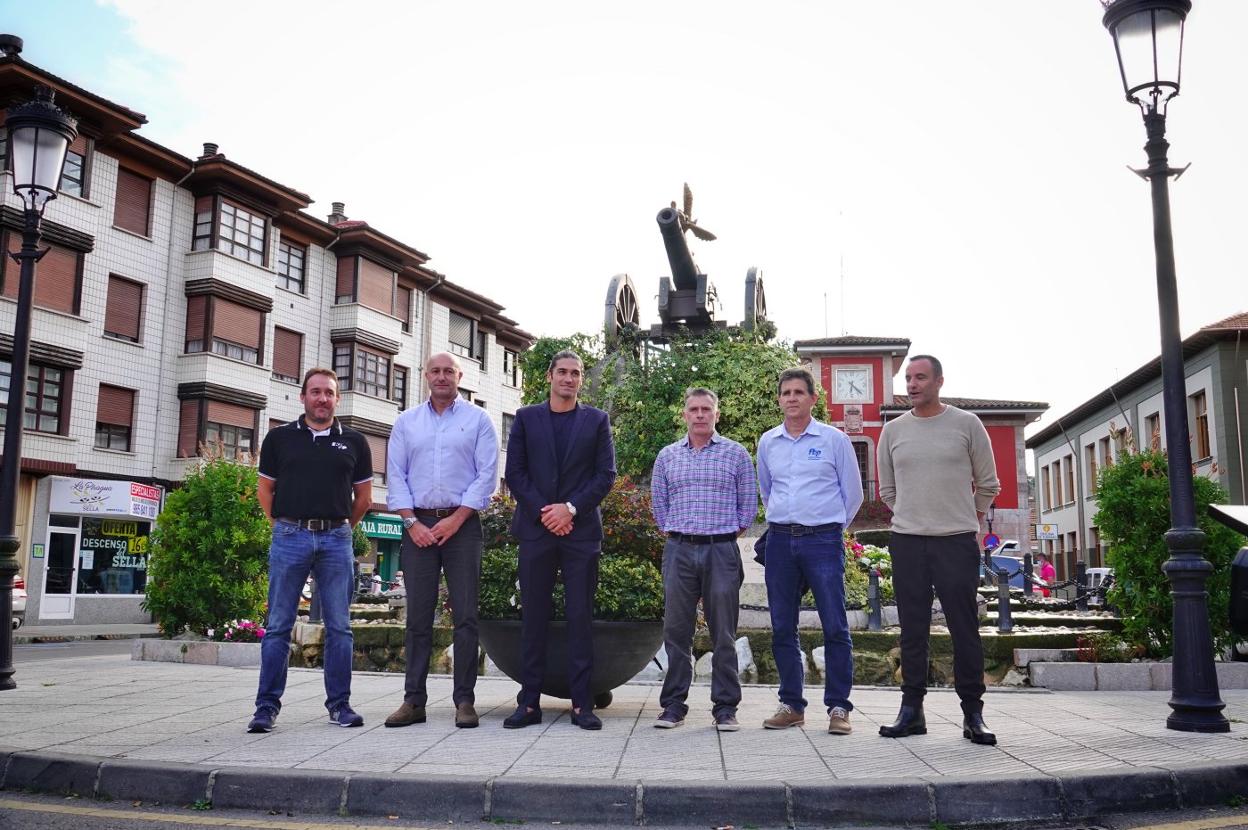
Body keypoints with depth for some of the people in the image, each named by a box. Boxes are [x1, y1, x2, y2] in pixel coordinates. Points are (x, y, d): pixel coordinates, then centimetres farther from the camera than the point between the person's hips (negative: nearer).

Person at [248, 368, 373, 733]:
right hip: (290, 537, -1)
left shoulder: (354, 442, 9)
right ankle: (267, 705, 8)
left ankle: (339, 703, 12)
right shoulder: (280, 437, 8)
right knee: (278, 625, 1)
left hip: (336, 540, 1)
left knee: (339, 627, 4)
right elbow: (265, 489, 12)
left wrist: (341, 527, 12)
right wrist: (281, 525, 7)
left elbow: (363, 497, 15)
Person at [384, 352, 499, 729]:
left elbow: (486, 474, -2)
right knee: (418, 616, 4)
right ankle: (414, 700, 9)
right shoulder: (406, 422, 12)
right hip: (418, 525, 2)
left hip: (461, 524, -2)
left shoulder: (477, 419, 5)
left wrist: (455, 519, -9)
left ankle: (464, 700, 3)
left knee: (465, 615, -2)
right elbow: (396, 475, 8)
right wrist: (412, 522, -4)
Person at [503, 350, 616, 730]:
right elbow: (514, 472, 4)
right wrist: (544, 512, -7)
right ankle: (529, 702, 7)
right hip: (535, 528, 1)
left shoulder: (596, 420, 10)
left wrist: (571, 508, -9)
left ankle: (581, 702, 5)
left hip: (581, 529, 0)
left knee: (581, 616, 0)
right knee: (533, 616, 2)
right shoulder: (526, 417, 10)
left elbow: (606, 474, 3)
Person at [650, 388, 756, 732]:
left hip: (721, 551, -2)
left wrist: (726, 533, 6)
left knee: (723, 635, 2)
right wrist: (676, 534, 12)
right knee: (676, 631, 4)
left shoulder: (736, 454, 5)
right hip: (679, 551, 2)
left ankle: (725, 707, 10)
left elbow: (748, 505, 7)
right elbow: (658, 504, 17)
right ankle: (673, 705, 13)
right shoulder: (667, 456, 11)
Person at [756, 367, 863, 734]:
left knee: (835, 627, -5)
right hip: (780, 540, 4)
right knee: (782, 629, 6)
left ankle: (838, 707, 4)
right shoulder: (767, 442, 10)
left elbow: (853, 493, 7)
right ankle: (791, 705, 17)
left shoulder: (834, 439, 0)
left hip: (823, 539, -3)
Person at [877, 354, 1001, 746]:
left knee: (964, 628, 0)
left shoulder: (966, 424, 2)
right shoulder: (893, 430, 8)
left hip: (957, 541, -2)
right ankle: (912, 709, 13)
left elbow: (988, 485, 9)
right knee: (912, 629, 5)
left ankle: (973, 713, 9)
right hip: (907, 541, 2)